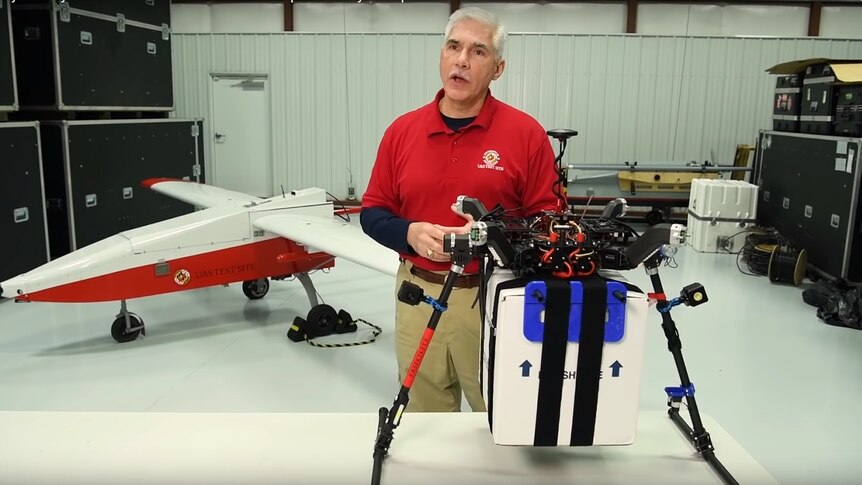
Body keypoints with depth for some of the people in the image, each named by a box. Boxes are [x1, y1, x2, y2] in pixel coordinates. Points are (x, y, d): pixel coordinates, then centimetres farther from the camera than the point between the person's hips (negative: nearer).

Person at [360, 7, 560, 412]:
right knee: (424, 416, 19)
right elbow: (372, 212, 7)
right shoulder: (402, 130, 3)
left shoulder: (526, 133, -5)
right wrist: (410, 233, -13)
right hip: (418, 295, 3)